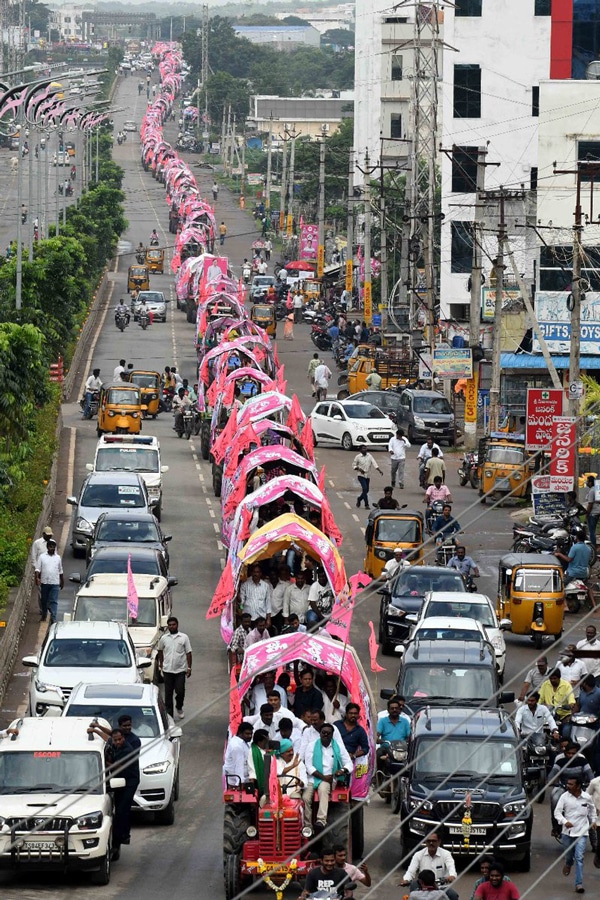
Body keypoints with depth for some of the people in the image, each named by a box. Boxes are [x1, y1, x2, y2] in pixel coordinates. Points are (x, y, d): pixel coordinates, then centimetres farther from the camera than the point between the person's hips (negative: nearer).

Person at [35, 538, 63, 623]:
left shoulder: (58, 558, 8)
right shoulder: (42, 557, 3)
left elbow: (60, 571, 16)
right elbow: (38, 569, -1)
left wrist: (62, 582, 19)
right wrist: (37, 578, -16)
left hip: (55, 583, 0)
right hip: (44, 582, 1)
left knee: (53, 601, -8)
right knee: (43, 600, 12)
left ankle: (53, 619, -13)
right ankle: (43, 615, 30)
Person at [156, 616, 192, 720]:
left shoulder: (184, 637, 1)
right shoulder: (164, 638, 6)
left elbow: (188, 653, 3)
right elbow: (160, 652, 18)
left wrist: (189, 667, -3)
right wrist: (160, 665, 16)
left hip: (180, 670, -1)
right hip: (167, 670, 1)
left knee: (180, 691, -5)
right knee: (168, 693, 1)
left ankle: (179, 707, 23)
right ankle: (169, 714, 7)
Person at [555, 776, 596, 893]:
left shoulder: (587, 797, -3)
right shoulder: (565, 797, -7)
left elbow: (592, 809, 19)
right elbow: (557, 812, -7)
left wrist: (593, 821, 18)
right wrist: (564, 822, -24)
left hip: (581, 832, -1)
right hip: (568, 832, 1)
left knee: (579, 858, -10)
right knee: (569, 855, 14)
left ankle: (579, 884, -10)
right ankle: (568, 864, 52)